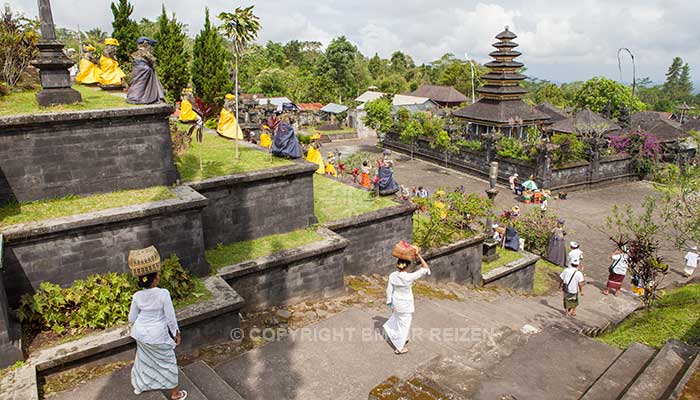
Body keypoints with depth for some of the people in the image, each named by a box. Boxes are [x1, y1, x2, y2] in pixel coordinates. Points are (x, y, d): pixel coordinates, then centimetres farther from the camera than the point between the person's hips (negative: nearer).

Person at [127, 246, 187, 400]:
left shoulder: (137, 296, -12)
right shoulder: (163, 294, -27)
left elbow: (131, 318, 1)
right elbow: (171, 316, -19)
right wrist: (176, 333, -4)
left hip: (141, 333, 5)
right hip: (158, 335, -5)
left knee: (143, 358, 28)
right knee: (168, 361, 14)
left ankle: (138, 386, 49)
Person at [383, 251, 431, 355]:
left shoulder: (392, 275, -15)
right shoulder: (410, 277, -28)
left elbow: (389, 290, -4)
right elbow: (426, 269, -21)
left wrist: (390, 303, 11)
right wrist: (419, 256, -18)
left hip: (396, 303, 5)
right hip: (406, 305, -5)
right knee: (404, 324, 14)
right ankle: (399, 348, 29)